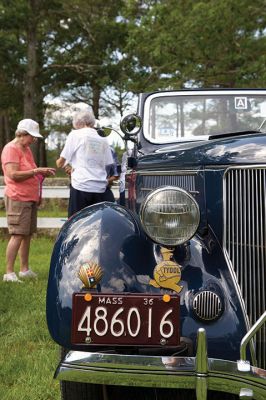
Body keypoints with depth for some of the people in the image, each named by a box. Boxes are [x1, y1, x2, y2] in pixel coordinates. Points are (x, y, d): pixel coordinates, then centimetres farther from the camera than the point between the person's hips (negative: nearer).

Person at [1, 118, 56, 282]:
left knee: (28, 234, 9)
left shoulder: (27, 149, 18)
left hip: (31, 198, 9)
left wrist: (43, 173, 9)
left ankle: (25, 270, 16)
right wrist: (36, 171, -19)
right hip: (18, 198, -9)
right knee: (17, 235, -10)